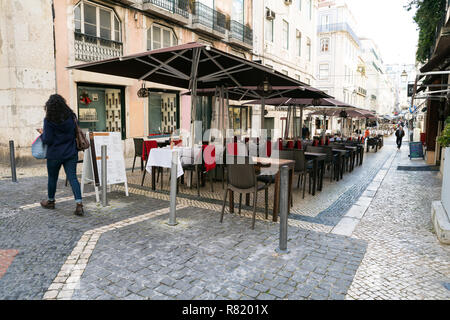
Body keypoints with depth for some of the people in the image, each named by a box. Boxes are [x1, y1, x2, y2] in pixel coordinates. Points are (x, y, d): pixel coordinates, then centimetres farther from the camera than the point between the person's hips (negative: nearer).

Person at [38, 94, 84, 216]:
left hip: (55, 155, -2)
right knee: (73, 178, 0)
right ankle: (79, 204, -11)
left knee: (52, 178, 16)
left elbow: (47, 140, -11)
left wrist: (42, 133, 7)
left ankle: (50, 201, 36)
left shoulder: (48, 120, -11)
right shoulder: (71, 117, -1)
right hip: (71, 153, 3)